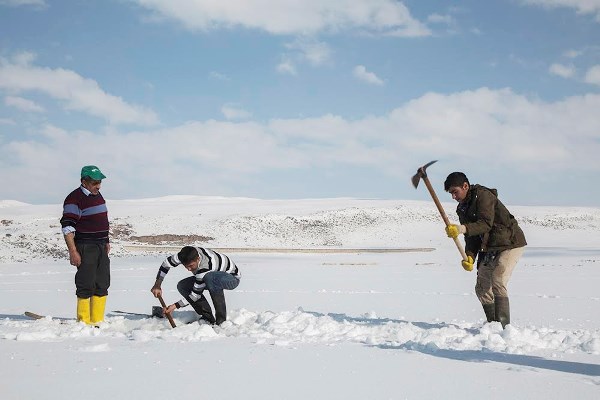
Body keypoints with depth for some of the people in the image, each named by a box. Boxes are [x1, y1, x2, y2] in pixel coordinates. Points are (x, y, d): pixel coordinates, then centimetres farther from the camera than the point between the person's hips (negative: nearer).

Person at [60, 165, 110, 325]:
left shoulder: (98, 196, 13)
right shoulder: (74, 199, -13)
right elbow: (67, 227, -16)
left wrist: (106, 242, 22)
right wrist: (73, 252, -20)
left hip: (101, 247, 8)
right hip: (85, 249, -8)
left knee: (102, 286, 9)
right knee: (86, 286, -7)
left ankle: (97, 321, 17)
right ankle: (84, 323, 1)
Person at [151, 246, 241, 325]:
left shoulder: (205, 267, -39)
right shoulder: (186, 255, -21)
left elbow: (196, 294, -30)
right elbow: (167, 263, -4)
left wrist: (175, 306, -28)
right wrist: (157, 285, -9)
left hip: (232, 278, -8)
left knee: (211, 278, -42)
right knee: (182, 286, -10)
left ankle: (221, 320, -29)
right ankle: (207, 317, -3)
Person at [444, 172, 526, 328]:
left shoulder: (483, 196, -17)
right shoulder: (463, 208, 9)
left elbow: (486, 224, -30)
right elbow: (471, 236, 8)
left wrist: (463, 229, -43)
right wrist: (469, 257, -9)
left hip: (510, 244, -9)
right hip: (489, 248, 9)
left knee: (498, 283, -20)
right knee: (482, 288, 8)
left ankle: (503, 326, -19)